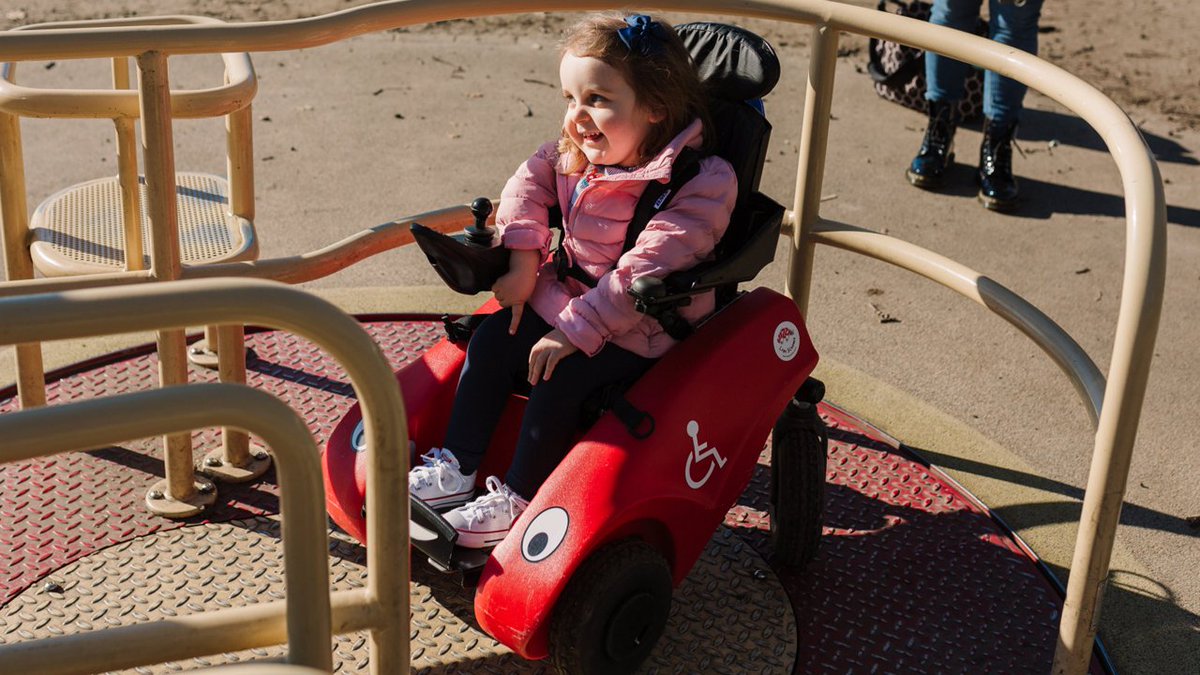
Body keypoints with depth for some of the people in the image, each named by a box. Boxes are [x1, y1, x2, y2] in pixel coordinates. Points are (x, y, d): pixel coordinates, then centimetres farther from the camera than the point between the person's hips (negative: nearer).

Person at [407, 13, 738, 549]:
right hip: (564, 297, 8)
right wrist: (524, 263, -2)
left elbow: (644, 274, -30)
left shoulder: (700, 184, -25)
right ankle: (455, 469, 7)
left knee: (559, 379, -23)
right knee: (491, 342, -3)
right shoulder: (576, 152, -2)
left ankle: (516, 500, -5)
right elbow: (531, 181, 11)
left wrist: (574, 329, -29)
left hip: (637, 329, -7)